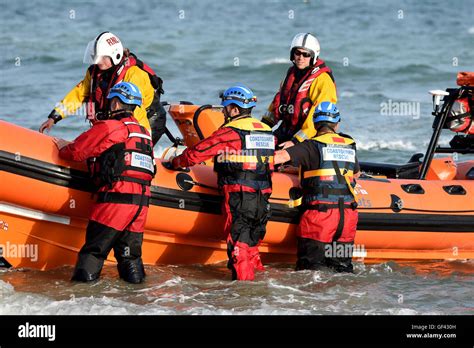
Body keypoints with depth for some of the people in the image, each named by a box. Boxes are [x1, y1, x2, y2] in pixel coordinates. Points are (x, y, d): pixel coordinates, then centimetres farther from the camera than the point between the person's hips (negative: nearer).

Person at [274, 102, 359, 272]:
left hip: (320, 212, -5)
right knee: (343, 268, 13)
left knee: (309, 269, -1)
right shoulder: (349, 145, 13)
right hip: (348, 214, 5)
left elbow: (280, 157, -14)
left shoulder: (312, 145, -4)